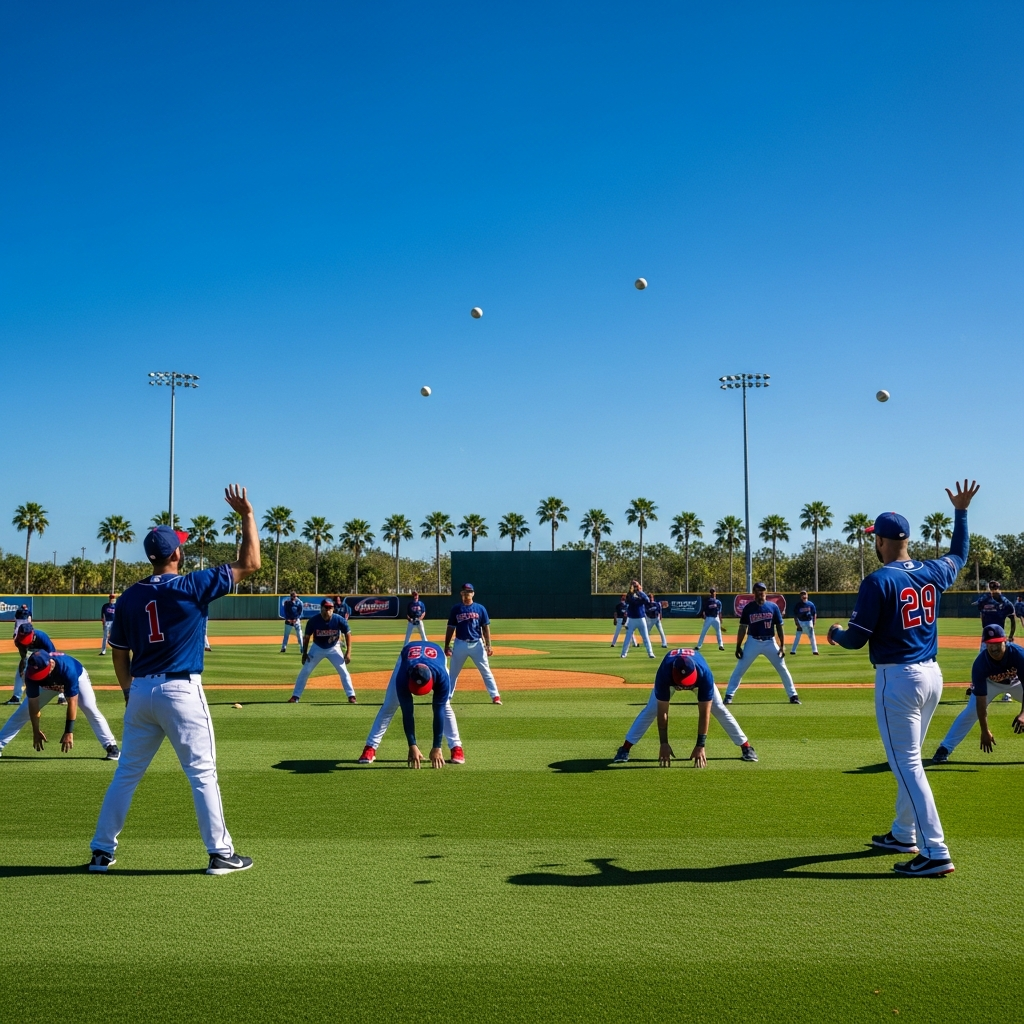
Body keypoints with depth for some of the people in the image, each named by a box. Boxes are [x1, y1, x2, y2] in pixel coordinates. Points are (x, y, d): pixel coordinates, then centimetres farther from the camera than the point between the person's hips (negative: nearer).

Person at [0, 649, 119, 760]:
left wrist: (69, 732, -42)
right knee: (23, 711, -4)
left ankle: (111, 747, -17)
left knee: (90, 708, -22)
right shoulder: (32, 672, -36)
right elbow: (33, 703, -27)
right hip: (48, 684, 3)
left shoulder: (68, 669, -45)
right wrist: (36, 731, -26)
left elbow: (72, 703, -41)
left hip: (77, 677, -3)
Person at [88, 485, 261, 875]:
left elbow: (119, 655, 11)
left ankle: (102, 850, 21)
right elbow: (250, 563, -8)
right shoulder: (191, 587, -10)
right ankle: (220, 853, 6)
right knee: (202, 772, 2)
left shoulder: (129, 598, 5)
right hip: (181, 692, -5)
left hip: (140, 692, 5)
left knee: (127, 772, 15)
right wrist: (247, 515, -1)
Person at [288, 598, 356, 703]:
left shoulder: (339, 620, -24)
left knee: (343, 671, -8)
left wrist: (348, 652, -16)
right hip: (317, 648, 0)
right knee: (305, 671, -3)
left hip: (334, 648, 0)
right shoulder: (313, 621, -24)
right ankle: (295, 696, 6)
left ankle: (351, 696, 2)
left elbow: (347, 634, -11)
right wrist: (304, 653, -8)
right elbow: (307, 637, -8)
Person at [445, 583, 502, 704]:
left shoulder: (480, 608, 2)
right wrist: (447, 646, 3)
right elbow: (450, 628, 6)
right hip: (460, 644, 1)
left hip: (477, 644, -1)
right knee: (453, 673, 7)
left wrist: (488, 645, -4)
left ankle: (495, 696, 3)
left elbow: (486, 628, 3)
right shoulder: (456, 609, 4)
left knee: (486, 671, 1)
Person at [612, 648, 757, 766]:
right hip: (670, 675, 0)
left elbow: (704, 713, -39)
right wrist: (664, 743, -39)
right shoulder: (664, 674, -44)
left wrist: (701, 745, -41)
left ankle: (747, 747, 5)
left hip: (698, 676, 0)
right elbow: (662, 712, -38)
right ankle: (625, 749, -3)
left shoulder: (705, 674, -44)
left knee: (719, 709, -8)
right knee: (651, 710, -12)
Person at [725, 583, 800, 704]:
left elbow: (779, 626, 2)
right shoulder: (748, 608, -1)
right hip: (753, 642, 0)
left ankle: (793, 696, 14)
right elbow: (742, 628, 2)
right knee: (739, 669, -3)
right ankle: (729, 695, 3)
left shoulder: (773, 606, -1)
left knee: (782, 669, 3)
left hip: (770, 642, 0)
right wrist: (738, 646, -1)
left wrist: (782, 645, -4)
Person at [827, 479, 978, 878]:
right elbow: (959, 555, 29)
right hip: (932, 675, 8)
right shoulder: (933, 572, 5)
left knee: (906, 764, -5)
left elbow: (857, 639, -15)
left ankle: (936, 853, -7)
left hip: (897, 679, -8)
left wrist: (834, 633, 7)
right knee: (908, 759, 21)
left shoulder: (878, 581, -15)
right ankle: (904, 834, 33)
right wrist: (961, 512, 37)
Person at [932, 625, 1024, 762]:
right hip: (990, 683, -1)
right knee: (971, 711, -15)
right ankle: (945, 749, -9)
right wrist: (985, 731, -34)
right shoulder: (980, 664, -36)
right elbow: (981, 701, -32)